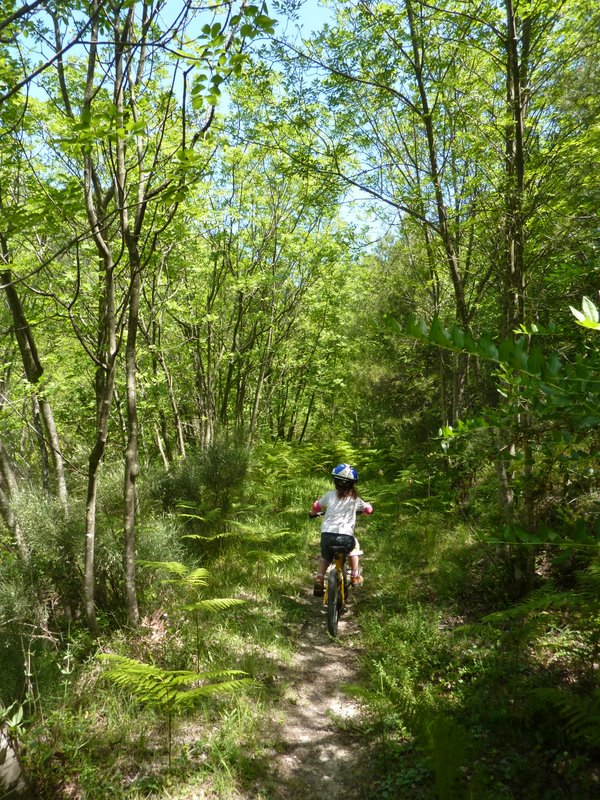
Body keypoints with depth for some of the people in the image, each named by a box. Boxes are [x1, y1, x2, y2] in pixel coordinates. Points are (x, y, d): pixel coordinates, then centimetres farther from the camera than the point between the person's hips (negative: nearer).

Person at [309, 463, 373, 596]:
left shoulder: (330, 495, 6)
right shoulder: (355, 499, 7)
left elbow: (316, 506, 19)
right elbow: (368, 509, 22)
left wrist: (313, 513, 41)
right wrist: (358, 509, 44)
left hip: (327, 534, 0)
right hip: (346, 536, 0)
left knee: (325, 557, 27)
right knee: (354, 547, 33)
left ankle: (319, 580, 13)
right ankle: (355, 576, 30)